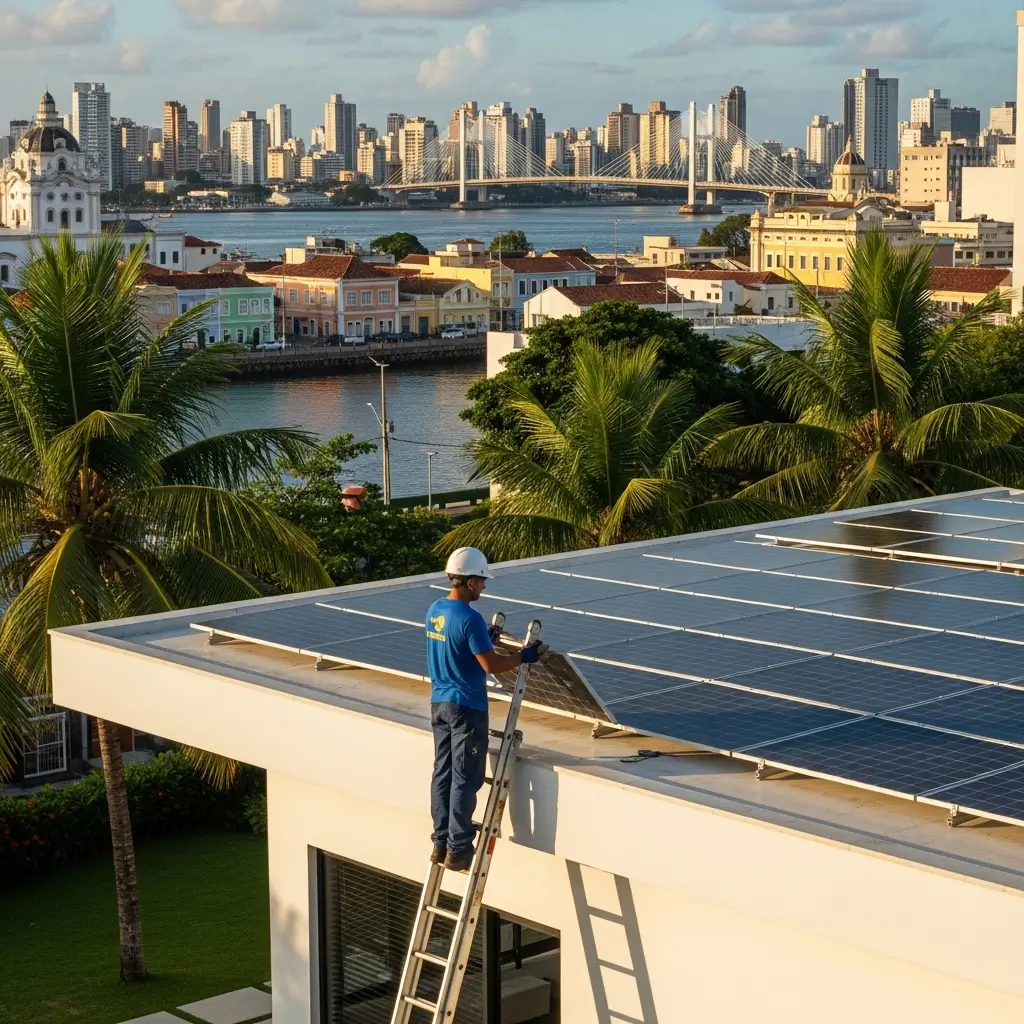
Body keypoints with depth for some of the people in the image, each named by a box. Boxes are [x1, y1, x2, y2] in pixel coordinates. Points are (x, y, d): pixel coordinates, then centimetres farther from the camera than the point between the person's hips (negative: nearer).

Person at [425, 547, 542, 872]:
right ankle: (458, 849, 2)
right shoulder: (470, 619, -21)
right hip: (466, 707, -8)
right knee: (466, 779, -1)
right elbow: (491, 665, -21)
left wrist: (485, 638, 22)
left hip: (439, 702, 8)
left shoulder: (434, 611, 5)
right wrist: (524, 656, -8)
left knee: (443, 772, 12)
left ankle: (441, 842, 17)